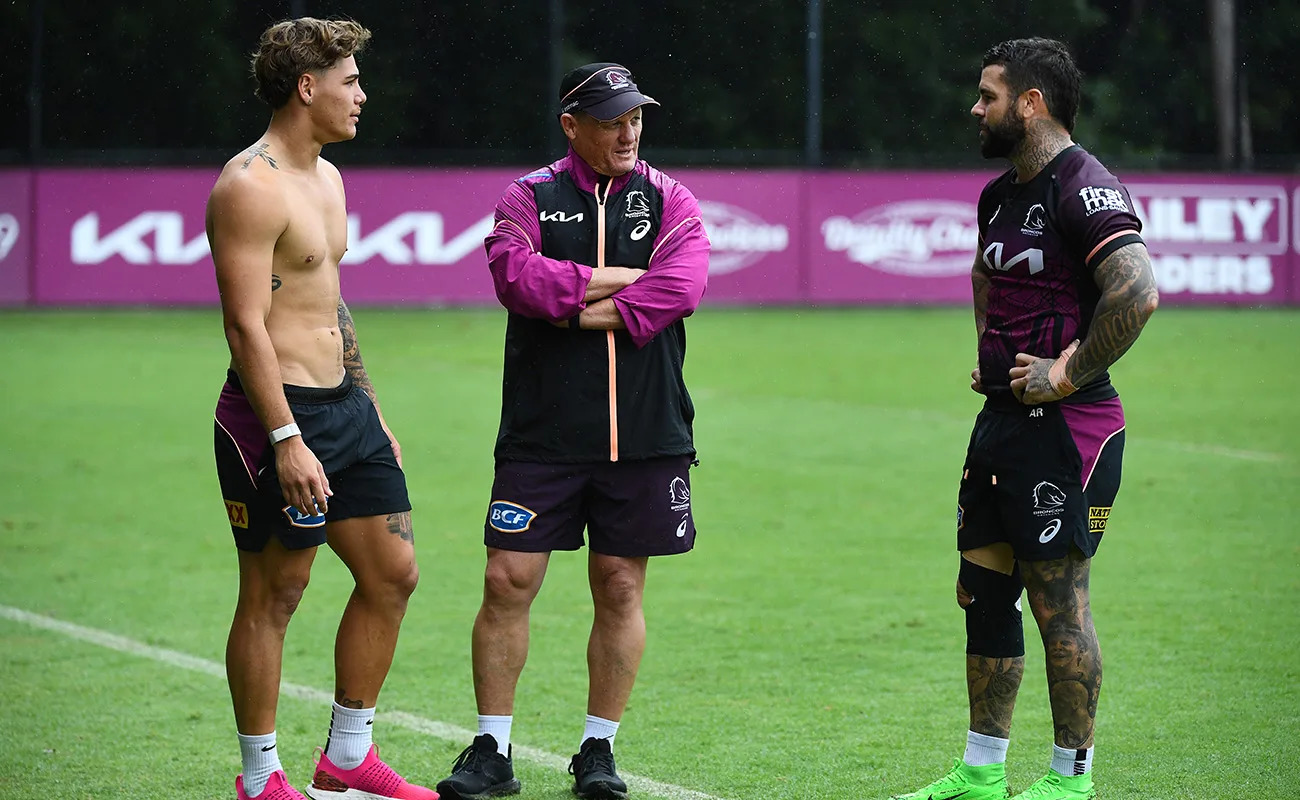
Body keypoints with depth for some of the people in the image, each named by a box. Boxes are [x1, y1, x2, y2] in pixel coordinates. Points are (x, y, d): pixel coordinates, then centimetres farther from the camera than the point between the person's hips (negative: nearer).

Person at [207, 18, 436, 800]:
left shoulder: (327, 178, 15)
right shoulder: (251, 186, -15)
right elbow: (246, 324, -20)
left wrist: (370, 412, 22)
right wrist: (287, 441, -25)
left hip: (344, 407, 10)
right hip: (276, 413, -10)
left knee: (392, 576, 11)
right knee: (272, 596, -1)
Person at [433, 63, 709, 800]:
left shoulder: (669, 199, 7)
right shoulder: (531, 197, 5)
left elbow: (682, 283, -11)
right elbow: (516, 272, -14)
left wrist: (588, 311, -14)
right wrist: (617, 280, -12)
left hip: (644, 435, 1)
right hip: (543, 432, -1)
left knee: (621, 588, 5)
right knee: (509, 580, -4)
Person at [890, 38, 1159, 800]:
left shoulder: (1085, 189, -15)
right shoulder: (1001, 194, 14)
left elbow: (1137, 293, -28)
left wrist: (1071, 372, -20)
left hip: (1066, 428, -10)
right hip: (1003, 420, 10)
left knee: (1059, 603, -4)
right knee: (983, 593, 12)